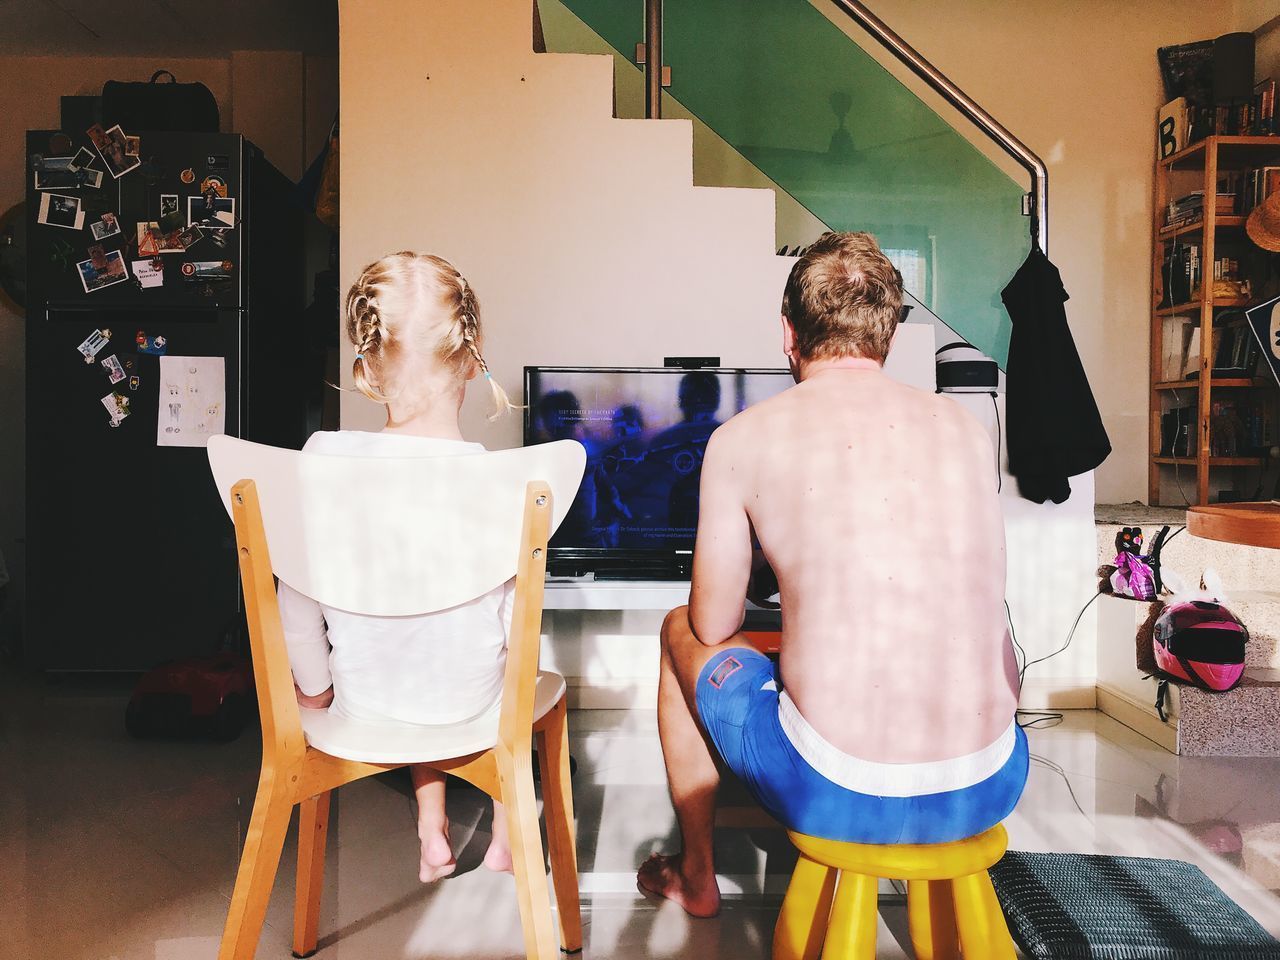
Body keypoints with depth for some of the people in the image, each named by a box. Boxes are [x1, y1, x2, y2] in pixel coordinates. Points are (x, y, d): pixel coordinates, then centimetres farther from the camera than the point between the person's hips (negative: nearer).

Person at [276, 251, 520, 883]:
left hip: (362, 701, 2)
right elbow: (520, 624, -13)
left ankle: (431, 833, 38)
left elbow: (297, 600, -10)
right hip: (470, 701, -1)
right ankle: (507, 835, 43)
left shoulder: (321, 459, -20)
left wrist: (314, 690, 9)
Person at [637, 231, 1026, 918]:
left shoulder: (742, 438, -5)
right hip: (989, 788, 5)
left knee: (682, 633, 23)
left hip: (838, 796, -4)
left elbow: (714, 625, 4)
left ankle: (695, 875, 41)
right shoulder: (967, 429, 6)